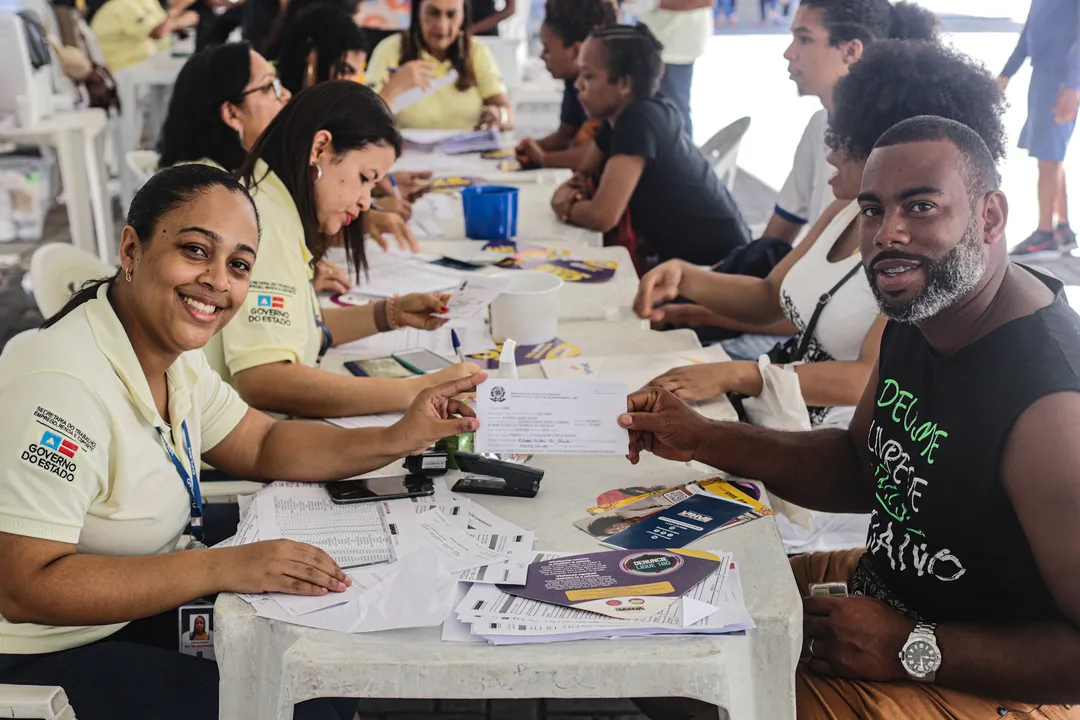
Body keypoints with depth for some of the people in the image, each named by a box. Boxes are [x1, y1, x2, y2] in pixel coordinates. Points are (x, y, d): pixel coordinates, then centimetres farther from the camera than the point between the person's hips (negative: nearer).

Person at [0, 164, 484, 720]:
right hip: (46, 662, -8)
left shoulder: (174, 355, -1)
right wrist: (222, 566, -32)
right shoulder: (59, 384, -28)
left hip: (141, 613, 8)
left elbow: (263, 446, 9)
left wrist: (398, 440, -7)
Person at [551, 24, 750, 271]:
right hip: (679, 256, 8)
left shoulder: (639, 120, -22)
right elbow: (585, 174, 14)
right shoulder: (620, 114, 3)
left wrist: (567, 209, -8)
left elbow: (602, 216, -29)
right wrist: (573, 189, -8)